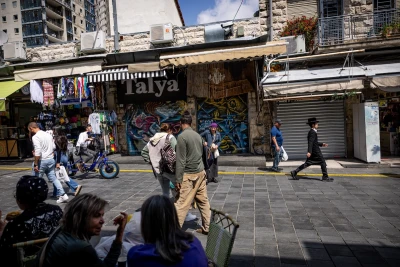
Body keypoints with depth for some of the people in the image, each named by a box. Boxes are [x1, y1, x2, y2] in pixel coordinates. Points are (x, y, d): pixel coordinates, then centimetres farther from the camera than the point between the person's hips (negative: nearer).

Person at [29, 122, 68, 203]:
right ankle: (62, 194, 2)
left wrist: (35, 164, -15)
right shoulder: (48, 134, 11)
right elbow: (53, 148, 14)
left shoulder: (35, 137, -12)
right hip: (51, 160, 7)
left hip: (42, 161, -7)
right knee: (53, 178, 9)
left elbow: (38, 152, -20)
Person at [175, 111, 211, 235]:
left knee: (181, 204, -2)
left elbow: (181, 161, -15)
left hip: (189, 175, -7)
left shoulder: (182, 136, -12)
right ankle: (206, 227, 23)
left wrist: (178, 180, -12)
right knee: (203, 201, 14)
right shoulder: (198, 135, 8)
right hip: (201, 173, 7)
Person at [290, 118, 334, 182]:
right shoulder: (313, 132, -15)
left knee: (307, 163, 8)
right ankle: (325, 177, 13)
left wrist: (322, 144, 23)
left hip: (312, 152, 10)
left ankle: (294, 172, 3)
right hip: (315, 151, -10)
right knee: (322, 162, 3)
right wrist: (309, 151, -31)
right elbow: (310, 142, -25)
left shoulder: (311, 132, 16)